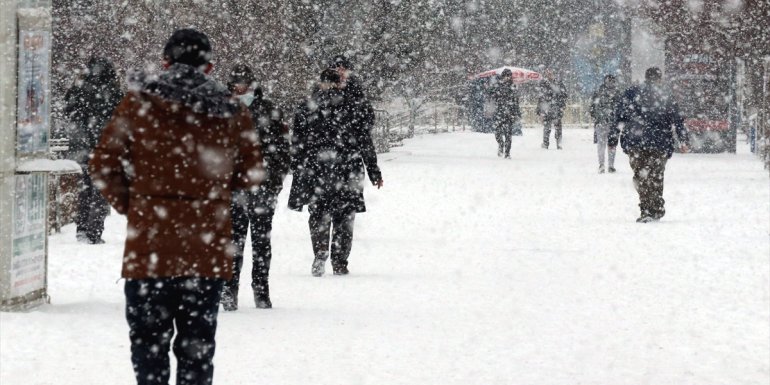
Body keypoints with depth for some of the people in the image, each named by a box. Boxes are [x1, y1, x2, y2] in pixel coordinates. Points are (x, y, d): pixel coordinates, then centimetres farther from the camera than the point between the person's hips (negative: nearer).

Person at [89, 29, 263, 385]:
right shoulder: (233, 114, 2)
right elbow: (250, 176, 11)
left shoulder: (138, 103, -2)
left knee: (149, 340, 6)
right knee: (197, 343, 10)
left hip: (150, 245, -2)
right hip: (208, 249, 2)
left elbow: (104, 165, -2)